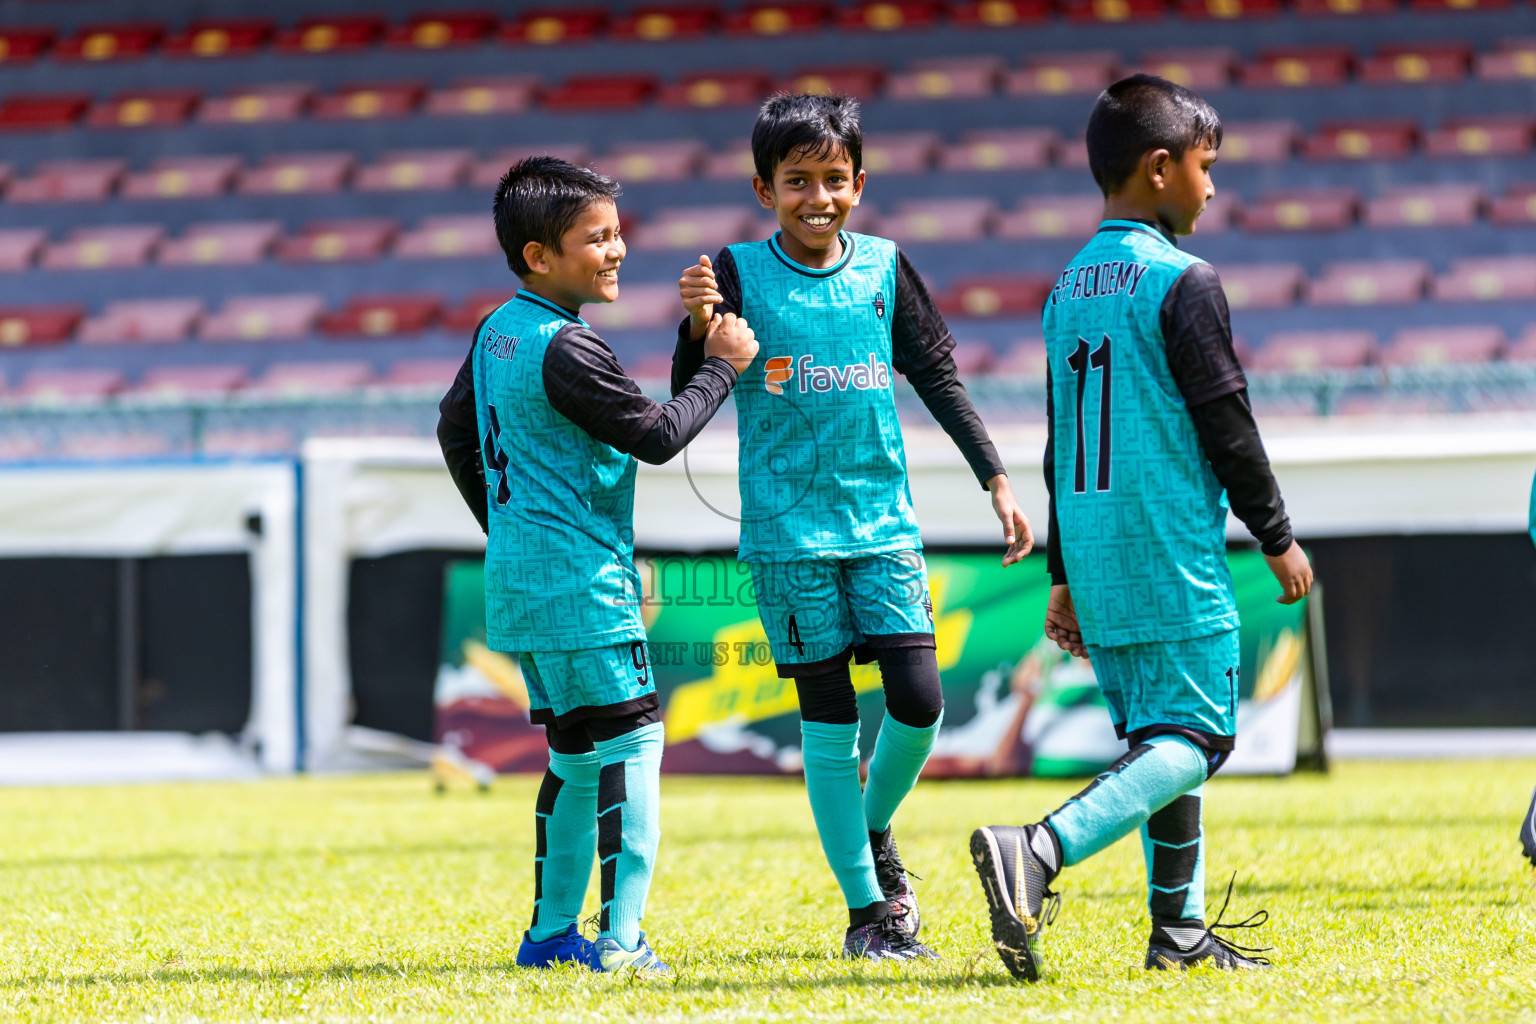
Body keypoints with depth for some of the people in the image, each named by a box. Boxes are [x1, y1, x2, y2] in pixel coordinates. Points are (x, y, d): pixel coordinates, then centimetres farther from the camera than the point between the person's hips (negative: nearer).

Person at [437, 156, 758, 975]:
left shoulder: (498, 332, 11)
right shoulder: (567, 352, -18)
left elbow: (455, 430, 22)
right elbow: (658, 436, -14)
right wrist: (722, 366, -3)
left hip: (518, 581, 10)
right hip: (579, 584, -10)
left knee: (578, 752, 17)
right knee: (631, 738, -9)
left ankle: (551, 931, 21)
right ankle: (621, 937, -16)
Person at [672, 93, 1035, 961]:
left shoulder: (884, 268, 5)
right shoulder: (741, 273, -3)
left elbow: (937, 376, 12)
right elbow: (688, 399, -5)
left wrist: (996, 480, 8)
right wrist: (701, 329, -25)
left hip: (884, 522, 2)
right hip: (790, 531, -2)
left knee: (921, 701, -7)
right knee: (829, 720, 0)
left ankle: (876, 830, 22)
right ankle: (867, 909, 8)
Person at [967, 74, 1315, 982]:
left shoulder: (1068, 290, 13)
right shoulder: (1184, 284, -11)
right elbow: (1226, 425, -11)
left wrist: (1067, 578, 21)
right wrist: (1278, 538, 0)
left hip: (1096, 561, 8)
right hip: (1176, 565, -8)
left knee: (1158, 735, 15)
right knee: (1194, 740, -9)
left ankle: (1180, 929, 13)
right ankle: (1038, 852, -28)